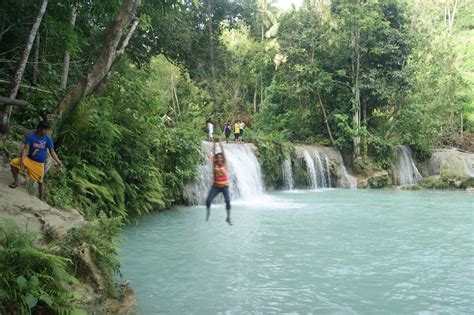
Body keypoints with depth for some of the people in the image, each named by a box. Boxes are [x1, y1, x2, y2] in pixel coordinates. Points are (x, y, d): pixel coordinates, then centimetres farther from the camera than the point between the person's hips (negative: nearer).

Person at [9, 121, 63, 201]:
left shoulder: (47, 138, -10)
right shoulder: (31, 136, -12)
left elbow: (52, 151, -6)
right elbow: (26, 148, -16)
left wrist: (58, 161, -18)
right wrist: (22, 160, -30)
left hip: (40, 163, -1)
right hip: (29, 159, 1)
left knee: (40, 181, 4)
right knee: (14, 163, -18)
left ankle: (41, 199, 18)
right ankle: (16, 182, 3)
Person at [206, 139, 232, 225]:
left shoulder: (224, 164, -2)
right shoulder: (215, 164, 1)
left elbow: (222, 151, -6)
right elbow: (213, 151, -2)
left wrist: (219, 141, -6)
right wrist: (214, 142, -4)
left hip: (224, 186, -1)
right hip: (216, 186, 1)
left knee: (228, 201, -17)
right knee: (208, 200, -9)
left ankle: (228, 218, -3)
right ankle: (208, 212, 22)